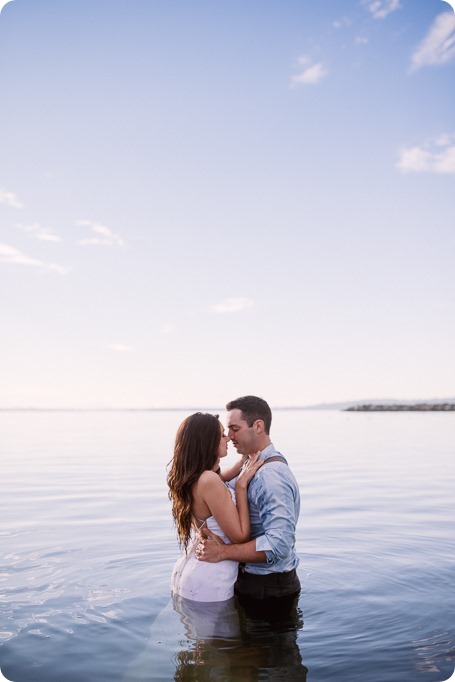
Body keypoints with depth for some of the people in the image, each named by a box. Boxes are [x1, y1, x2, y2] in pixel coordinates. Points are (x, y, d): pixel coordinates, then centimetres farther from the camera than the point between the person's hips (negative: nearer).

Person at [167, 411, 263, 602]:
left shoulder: (191, 478, 1)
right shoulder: (208, 481, -26)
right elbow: (240, 536, -21)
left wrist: (244, 460, 17)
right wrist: (242, 485, -17)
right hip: (209, 584, -8)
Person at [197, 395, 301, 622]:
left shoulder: (271, 475, -25)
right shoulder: (255, 467, 6)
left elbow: (278, 543, -33)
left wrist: (223, 552, -27)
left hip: (267, 590, -9)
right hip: (252, 581, 9)